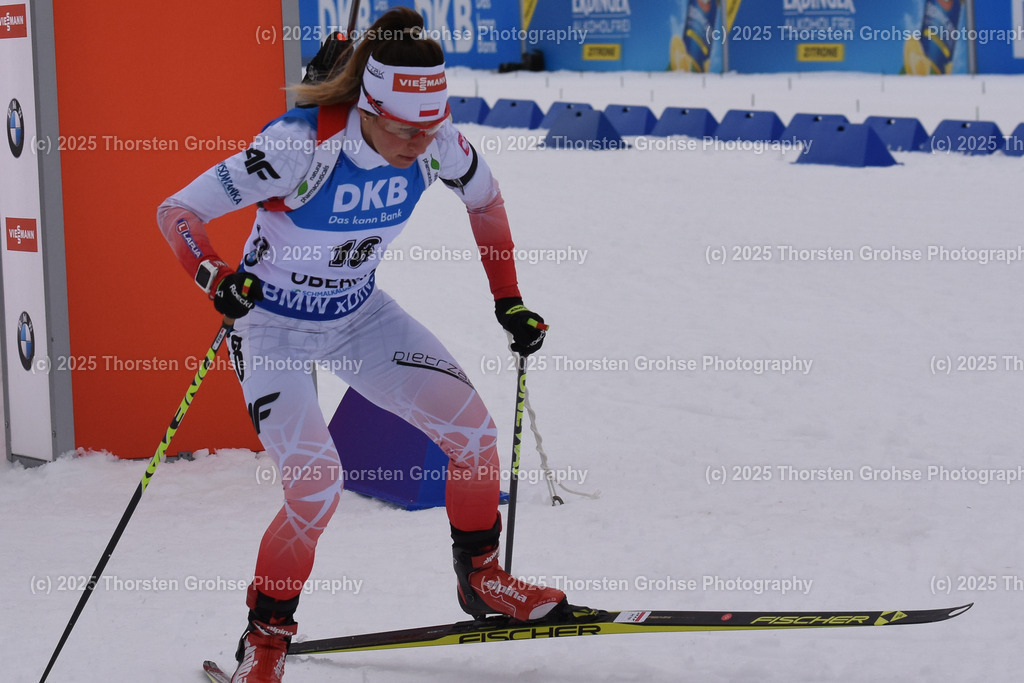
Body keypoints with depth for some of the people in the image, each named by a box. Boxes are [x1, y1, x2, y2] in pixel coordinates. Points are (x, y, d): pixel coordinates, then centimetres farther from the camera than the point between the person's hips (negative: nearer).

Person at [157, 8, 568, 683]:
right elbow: (177, 212, -29)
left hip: (360, 316, 5)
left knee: (473, 429, -5)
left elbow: (486, 200, 6)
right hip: (273, 325, -5)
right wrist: (214, 275, -47)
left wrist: (510, 301, 8)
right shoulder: (302, 145, -33)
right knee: (317, 486, -20)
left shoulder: (438, 144, -18)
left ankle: (482, 577, 19)